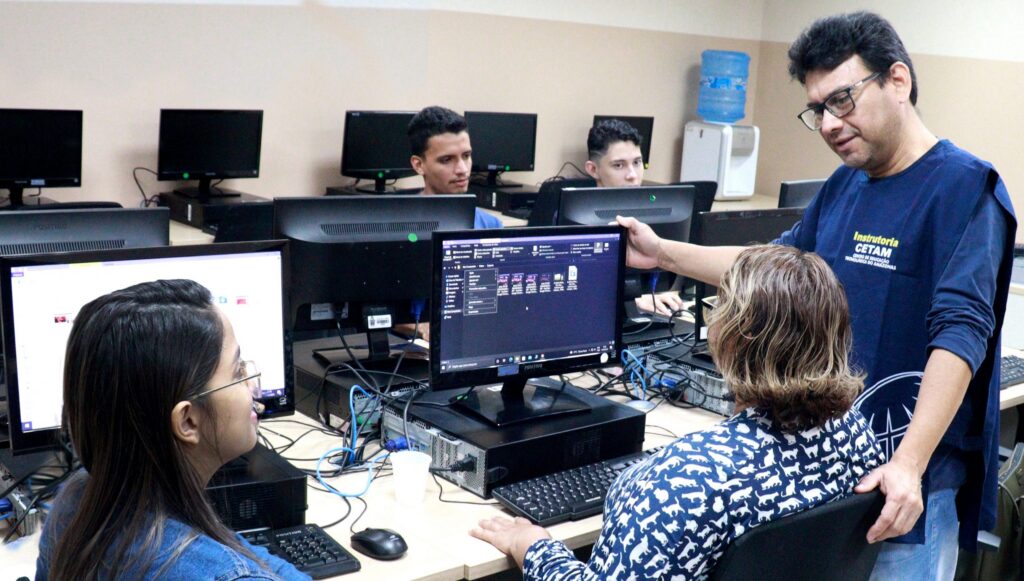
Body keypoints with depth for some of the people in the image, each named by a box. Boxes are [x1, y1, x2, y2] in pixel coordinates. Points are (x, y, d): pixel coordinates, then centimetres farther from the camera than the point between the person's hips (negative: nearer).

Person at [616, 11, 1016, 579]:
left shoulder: (963, 186, -15)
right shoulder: (843, 185, 8)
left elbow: (961, 331, -25)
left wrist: (908, 465, -34)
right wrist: (664, 253, 12)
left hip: (909, 478, -7)